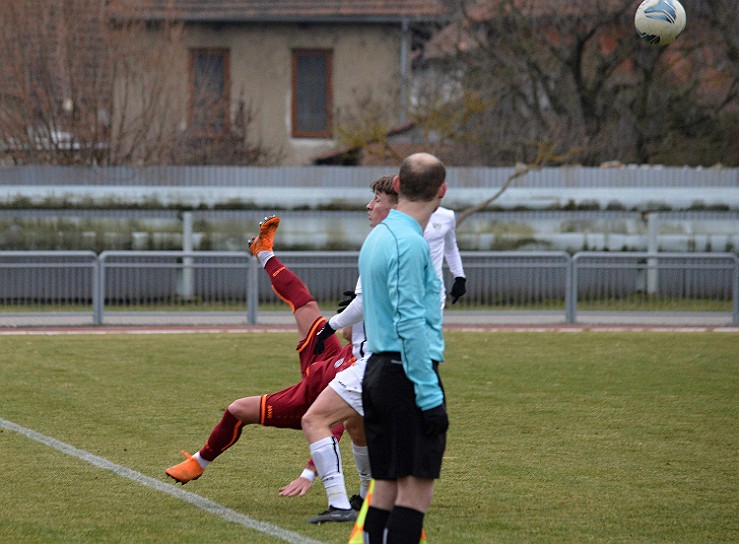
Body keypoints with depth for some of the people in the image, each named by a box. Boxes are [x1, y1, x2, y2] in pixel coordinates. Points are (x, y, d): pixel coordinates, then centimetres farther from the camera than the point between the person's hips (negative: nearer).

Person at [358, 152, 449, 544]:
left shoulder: (376, 237, 16)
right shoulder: (409, 243, -13)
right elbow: (409, 323, -18)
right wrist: (429, 395, -18)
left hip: (378, 371, 9)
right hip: (408, 375, -9)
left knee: (386, 486, 9)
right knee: (416, 487, -9)